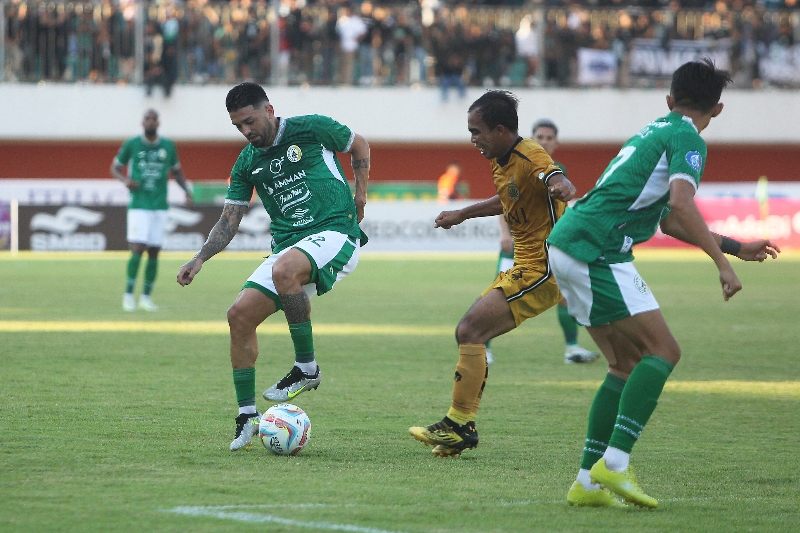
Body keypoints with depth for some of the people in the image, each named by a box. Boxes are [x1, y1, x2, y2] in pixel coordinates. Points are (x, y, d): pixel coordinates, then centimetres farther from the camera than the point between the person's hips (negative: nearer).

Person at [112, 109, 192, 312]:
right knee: (138, 249, -12)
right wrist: (125, 180, -13)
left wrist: (187, 189, 1)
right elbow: (115, 167, 8)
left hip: (160, 207, 3)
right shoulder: (132, 144, 0)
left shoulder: (168, 146, 7)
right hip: (138, 206, -3)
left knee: (154, 253, 3)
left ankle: (146, 297, 12)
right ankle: (128, 294, -1)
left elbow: (176, 171, 18)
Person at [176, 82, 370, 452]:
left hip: (335, 233, -6)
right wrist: (199, 260, -1)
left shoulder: (312, 129, -3)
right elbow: (229, 221, 12)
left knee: (284, 270, -37)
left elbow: (358, 145, 14)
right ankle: (247, 417, 2)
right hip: (287, 244, 7)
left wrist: (360, 194, 4)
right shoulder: (247, 163, 11)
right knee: (240, 315, -8)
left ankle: (307, 368, -23)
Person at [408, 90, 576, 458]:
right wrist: (461, 214, 39)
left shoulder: (531, 158, -18)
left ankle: (458, 426, -12)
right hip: (527, 267, 10)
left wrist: (561, 186, -62)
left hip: (543, 269, -10)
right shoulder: (502, 162, 12)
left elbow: (560, 182, -39)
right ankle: (461, 428, 11)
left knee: (471, 331, -16)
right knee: (469, 334, 9)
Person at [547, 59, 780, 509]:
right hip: (596, 252, -9)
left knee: (629, 364, 12)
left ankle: (589, 481, 9)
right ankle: (614, 463, -19)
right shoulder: (687, 139, -5)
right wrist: (722, 263, -23)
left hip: (569, 245, 9)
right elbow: (682, 204, -23)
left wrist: (736, 247, 35)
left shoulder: (656, 132, 25)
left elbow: (670, 221, 32)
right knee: (663, 351, -8)